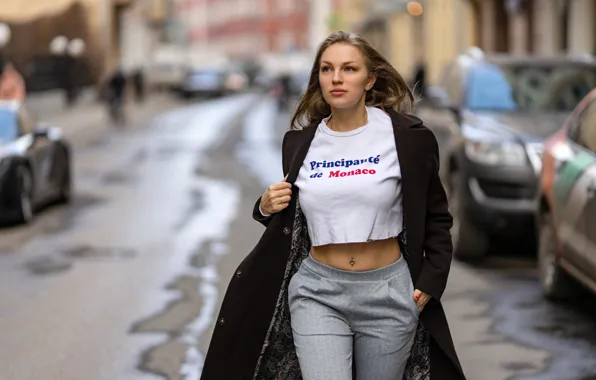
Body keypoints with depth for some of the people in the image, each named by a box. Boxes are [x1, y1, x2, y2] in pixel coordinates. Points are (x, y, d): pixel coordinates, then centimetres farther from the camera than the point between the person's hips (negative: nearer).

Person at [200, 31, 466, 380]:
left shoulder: (407, 136, -6)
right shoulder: (300, 141, 3)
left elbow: (436, 216, 4)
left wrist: (430, 282, -3)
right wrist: (267, 207, -3)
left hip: (388, 291, -1)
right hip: (317, 290, 1)